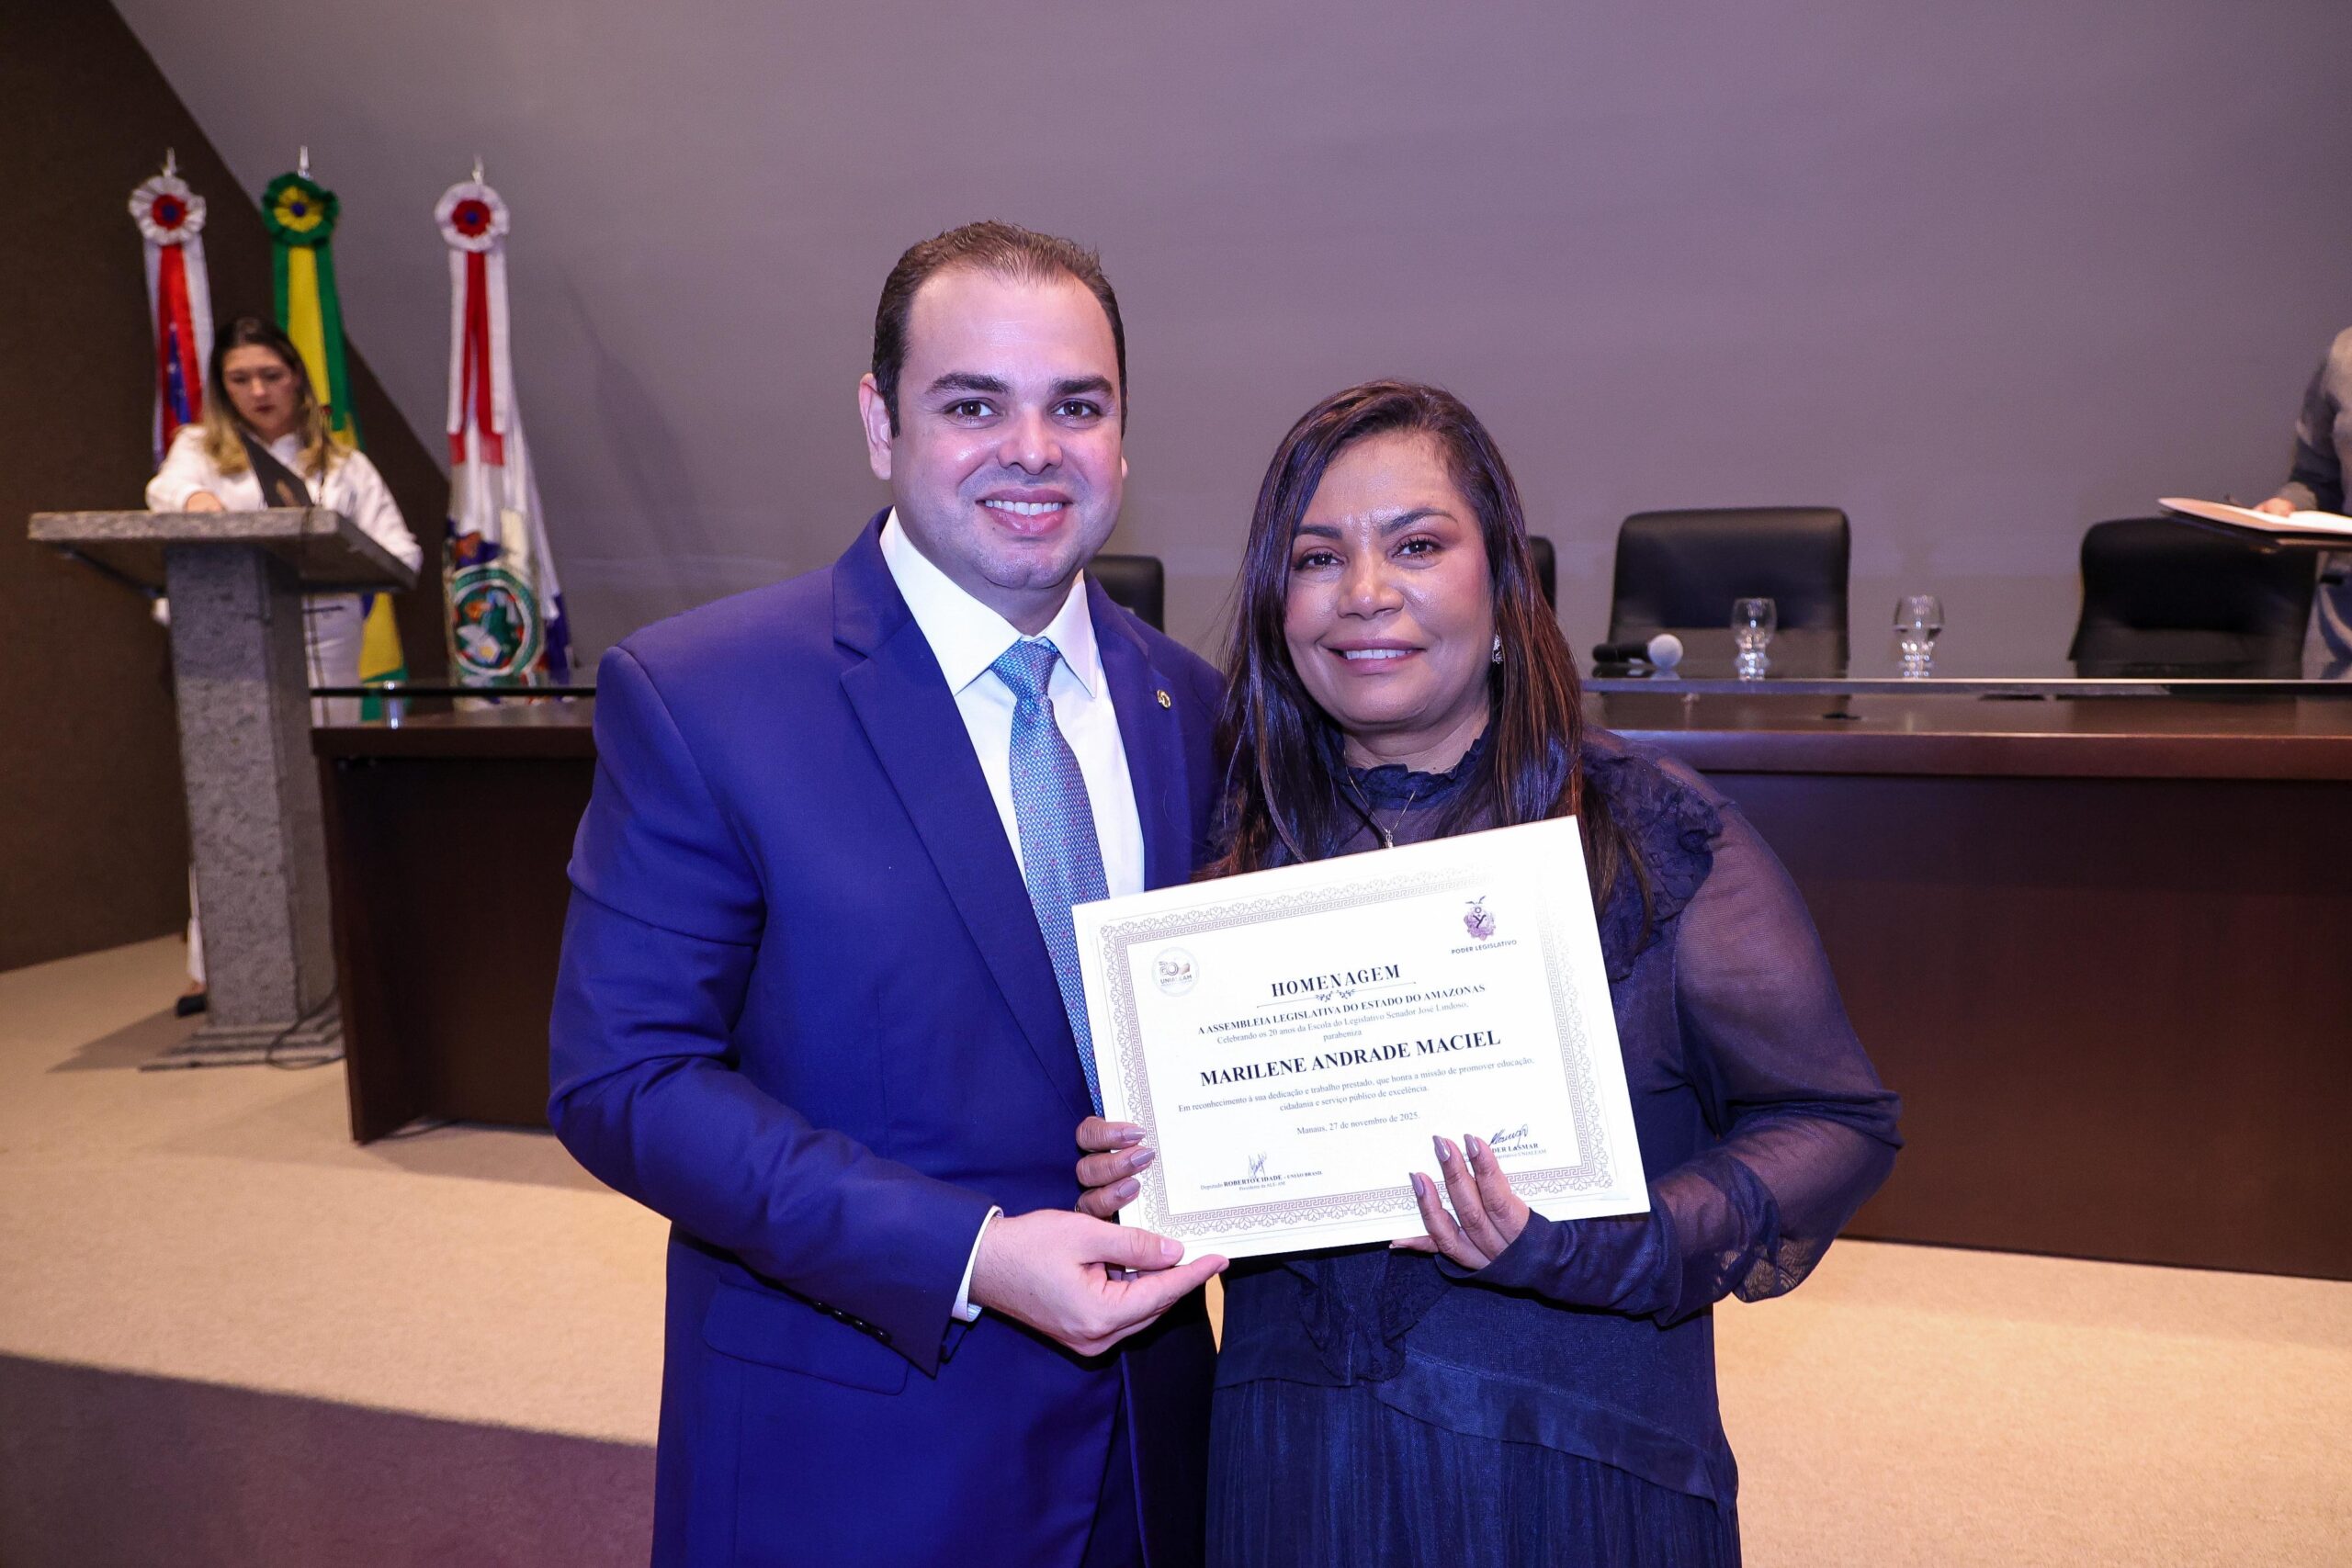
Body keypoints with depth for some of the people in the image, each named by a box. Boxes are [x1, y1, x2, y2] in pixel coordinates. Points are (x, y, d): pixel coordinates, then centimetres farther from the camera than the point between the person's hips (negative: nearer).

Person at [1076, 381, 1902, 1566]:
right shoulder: (1246, 847, -3)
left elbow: (1835, 1121, -7)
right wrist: (1130, 1169, -12)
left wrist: (1600, 1248, -21)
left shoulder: (1653, 835, -10)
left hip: (1575, 1464, -2)